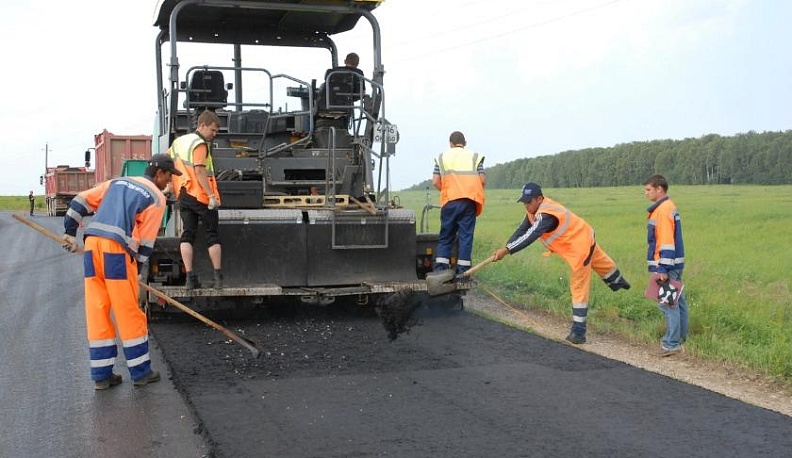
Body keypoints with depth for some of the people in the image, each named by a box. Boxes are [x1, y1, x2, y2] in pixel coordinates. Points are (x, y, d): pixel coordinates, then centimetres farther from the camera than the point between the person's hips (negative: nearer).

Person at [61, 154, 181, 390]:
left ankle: (101, 375, 13)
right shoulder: (157, 197, 6)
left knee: (96, 311, 8)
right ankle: (140, 372, 12)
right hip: (117, 249, -6)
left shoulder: (117, 182, 23)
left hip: (91, 245, 6)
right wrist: (137, 266, 8)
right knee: (129, 314, 3)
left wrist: (70, 233, 25)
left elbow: (80, 201, 20)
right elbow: (146, 240, 1)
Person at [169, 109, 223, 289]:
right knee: (212, 236, 4)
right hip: (202, 196, -7)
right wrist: (211, 195, -26)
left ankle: (190, 277, -4)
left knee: (187, 235, 5)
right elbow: (199, 170, -23)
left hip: (184, 195, 7)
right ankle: (218, 277, 5)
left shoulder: (178, 142, 15)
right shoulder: (200, 144, -12)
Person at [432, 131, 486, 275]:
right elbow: (483, 180, 2)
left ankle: (440, 269, 1)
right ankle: (463, 270, 0)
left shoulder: (442, 157, 10)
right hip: (469, 201, -1)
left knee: (446, 236, 8)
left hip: (449, 201, 1)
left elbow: (435, 181, 2)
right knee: (466, 235, 2)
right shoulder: (474, 156, 9)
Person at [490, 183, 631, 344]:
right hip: (584, 239, 9)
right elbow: (522, 231, -11)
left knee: (579, 290, -3)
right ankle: (617, 281, 66)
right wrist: (505, 248, -25)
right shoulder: (535, 208, -8)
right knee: (600, 262, 36)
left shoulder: (546, 215, -36)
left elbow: (530, 236, -47)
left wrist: (506, 250, -53)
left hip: (580, 247, -9)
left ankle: (578, 332, 3)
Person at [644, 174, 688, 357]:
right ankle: (680, 338, 22)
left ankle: (672, 343, -3)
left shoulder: (663, 210, -16)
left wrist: (663, 269, -22)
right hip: (675, 264, 10)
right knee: (677, 302, 14)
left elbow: (667, 242, -21)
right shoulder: (669, 208, 15)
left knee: (668, 303, -6)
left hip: (667, 266, -10)